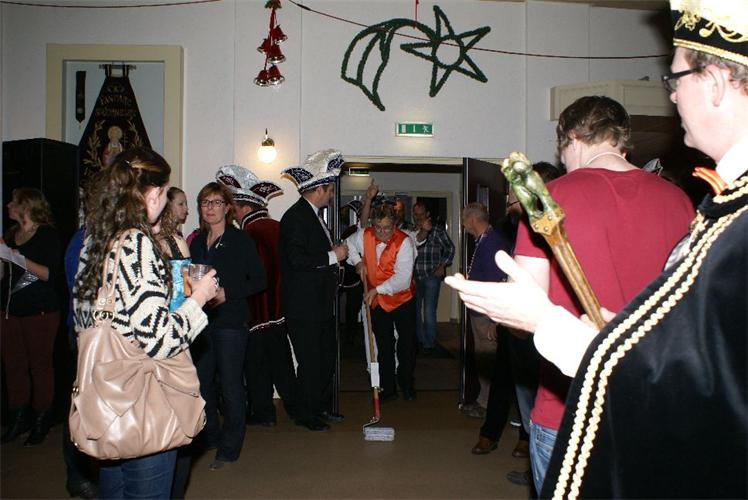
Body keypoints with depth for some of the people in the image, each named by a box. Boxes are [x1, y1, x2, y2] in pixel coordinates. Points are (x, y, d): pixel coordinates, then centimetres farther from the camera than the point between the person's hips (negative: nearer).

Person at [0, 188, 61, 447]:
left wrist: (24, 261, -23)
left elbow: (52, 274, -15)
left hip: (40, 311, -7)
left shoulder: (47, 234, -7)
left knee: (40, 365, 2)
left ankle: (41, 421, 14)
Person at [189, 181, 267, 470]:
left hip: (230, 321, -5)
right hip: (201, 321, 6)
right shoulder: (197, 242, 13)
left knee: (230, 384, -1)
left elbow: (259, 281, -5)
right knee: (202, 381, 11)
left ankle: (229, 448, 11)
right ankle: (209, 437, 30)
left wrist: (227, 293, -15)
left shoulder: (241, 240, -4)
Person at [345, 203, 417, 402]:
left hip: (403, 299, -3)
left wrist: (378, 290, -30)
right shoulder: (364, 235, -8)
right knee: (384, 347, 11)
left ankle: (407, 385, 27)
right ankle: (388, 389, 22)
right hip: (377, 301, 3)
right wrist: (358, 261, 0)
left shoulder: (403, 242, -21)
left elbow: (403, 278, -27)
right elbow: (349, 245, 16)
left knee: (407, 344, 7)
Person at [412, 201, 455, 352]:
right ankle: (418, 340, 25)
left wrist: (443, 266, 1)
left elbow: (450, 248, 6)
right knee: (415, 310, 10)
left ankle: (429, 343, 5)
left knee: (429, 312, -7)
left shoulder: (437, 230, 0)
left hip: (431, 276, -4)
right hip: (414, 276, 4)